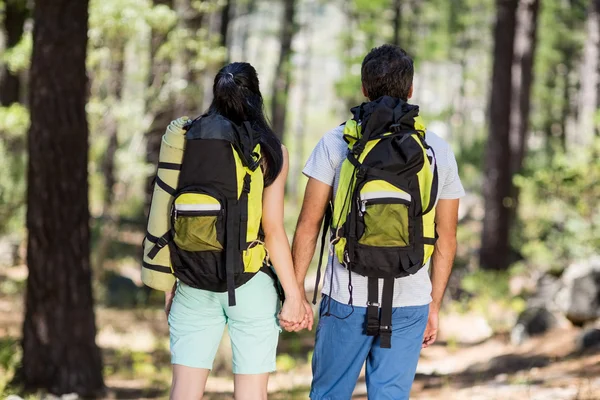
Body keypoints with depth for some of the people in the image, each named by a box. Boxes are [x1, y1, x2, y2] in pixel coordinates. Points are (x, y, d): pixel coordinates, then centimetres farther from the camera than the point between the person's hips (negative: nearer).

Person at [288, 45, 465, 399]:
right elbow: (447, 240, 8)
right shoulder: (439, 151, 5)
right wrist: (434, 306, 16)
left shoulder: (336, 143, -1)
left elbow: (309, 226, -2)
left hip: (347, 296, -1)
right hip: (410, 303, 2)